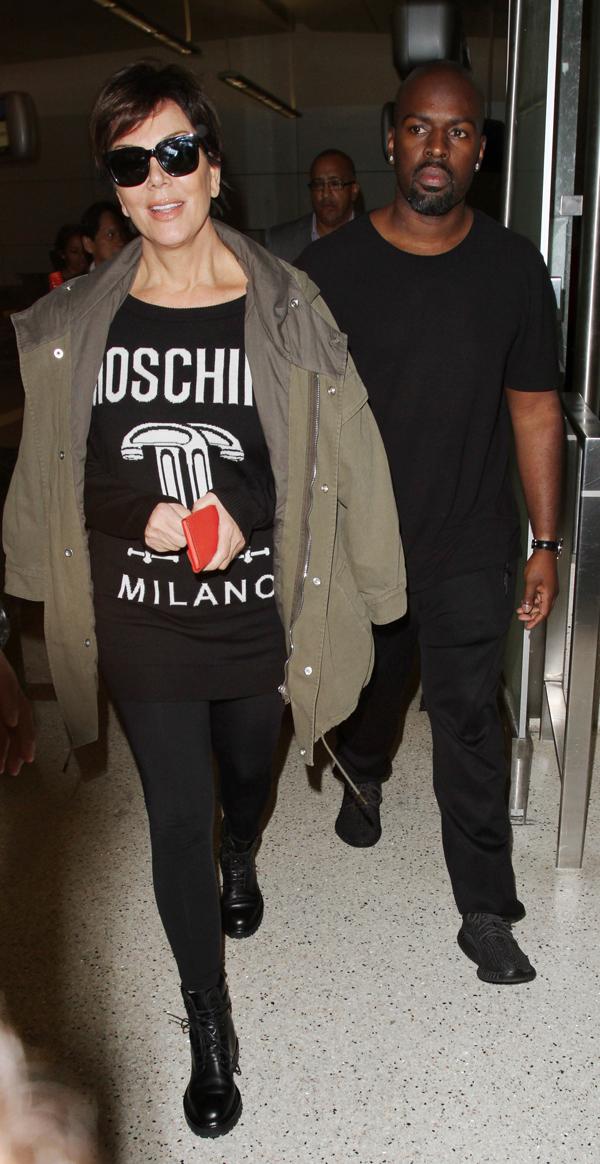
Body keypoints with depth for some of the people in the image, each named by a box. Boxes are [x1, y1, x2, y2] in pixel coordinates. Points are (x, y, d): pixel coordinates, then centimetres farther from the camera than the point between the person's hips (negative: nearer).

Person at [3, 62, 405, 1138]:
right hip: (142, 626, 0)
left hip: (255, 613, 1)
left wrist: (243, 517, -15)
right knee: (176, 815, 6)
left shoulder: (283, 310, -8)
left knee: (248, 768, 24)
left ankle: (240, 862, 62)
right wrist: (143, 517, -14)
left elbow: (328, 463, -3)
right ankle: (209, 1027, 28)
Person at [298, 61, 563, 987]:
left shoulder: (513, 268, -4)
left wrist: (545, 543, -1)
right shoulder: (332, 266, -6)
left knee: (471, 728, 3)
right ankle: (364, 777, 57)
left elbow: (534, 407, 0)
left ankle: (485, 912, 18)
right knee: (366, 687, 22)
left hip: (471, 552, -1)